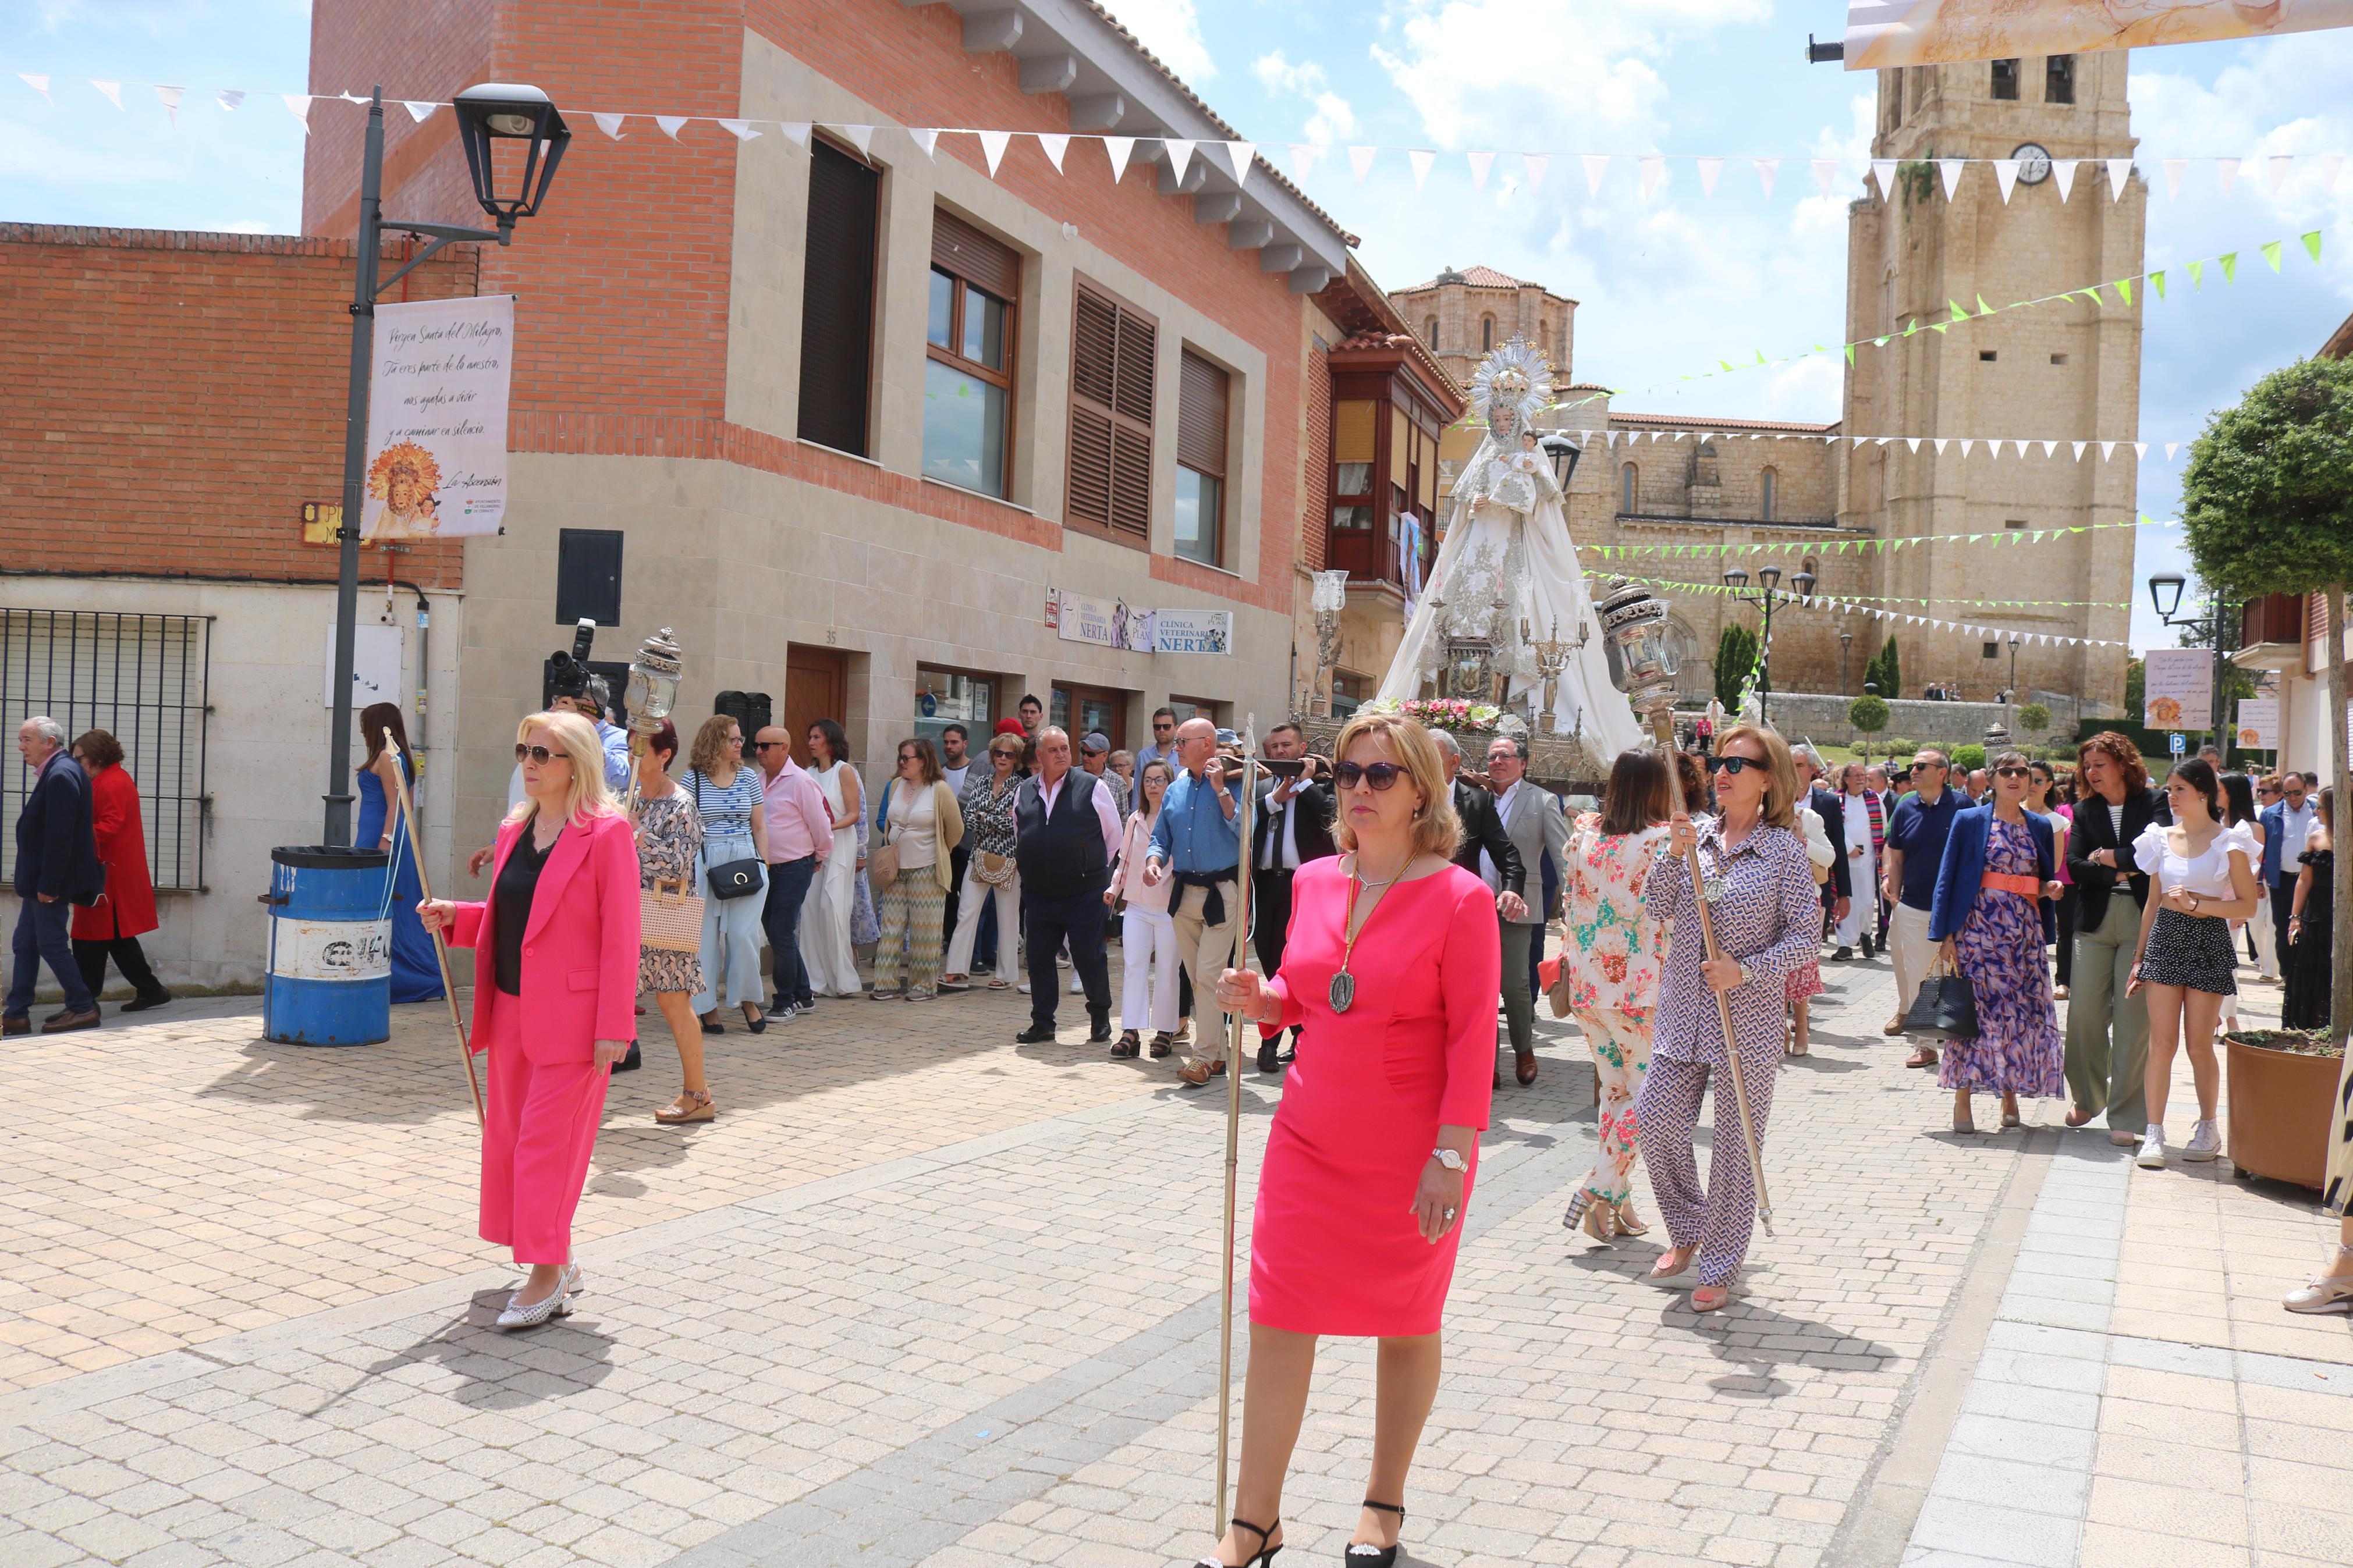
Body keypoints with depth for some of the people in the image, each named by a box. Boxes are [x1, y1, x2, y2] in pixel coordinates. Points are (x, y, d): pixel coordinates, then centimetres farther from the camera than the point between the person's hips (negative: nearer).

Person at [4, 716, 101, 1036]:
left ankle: (83, 1009, 6)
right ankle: (15, 1015, 16)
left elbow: (60, 836, -24)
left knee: (52, 945, -3)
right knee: (24, 945, 12)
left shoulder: (60, 775, -19)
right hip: (39, 879, 10)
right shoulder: (55, 772, 13)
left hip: (50, 880, -10)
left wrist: (48, 885, -23)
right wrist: (38, 883, 18)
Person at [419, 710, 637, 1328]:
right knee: (508, 1136, 13)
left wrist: (613, 1026, -17)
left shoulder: (606, 834, -11)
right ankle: (557, 1264, 26)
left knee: (545, 1141, -6)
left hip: (571, 1017, -8)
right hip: (513, 1011, 8)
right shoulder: (514, 831, 11)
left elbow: (620, 936, -14)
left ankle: (547, 1277, 3)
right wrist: (454, 917, 2)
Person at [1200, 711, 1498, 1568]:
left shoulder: (1459, 897, -12)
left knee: (1406, 1327, 14)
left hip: (1410, 1155, -4)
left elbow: (1473, 1038, -13)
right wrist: (1259, 1000, -6)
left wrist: (1451, 1154, -18)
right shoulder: (1313, 882, 3)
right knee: (1278, 1325, 4)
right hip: (1309, 1140, 4)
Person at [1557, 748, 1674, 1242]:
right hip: (1641, 987, -6)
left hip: (1588, 982, 6)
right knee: (1650, 1094, 5)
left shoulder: (1584, 837, 5)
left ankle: (1617, 1204, 17)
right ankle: (1600, 1191, -1)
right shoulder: (1664, 841, -10)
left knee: (1615, 1090, 15)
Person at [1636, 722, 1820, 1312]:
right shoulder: (1697, 833, 6)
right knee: (1657, 1119, 3)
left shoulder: (1783, 848, -6)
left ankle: (1719, 1268, 18)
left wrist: (1746, 969, -18)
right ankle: (1688, 1231, 28)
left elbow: (1807, 937, -6)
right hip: (1682, 1011, 4)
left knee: (1736, 1141, 3)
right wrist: (1676, 855, -12)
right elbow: (1658, 909, 2)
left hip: (1749, 1015, -4)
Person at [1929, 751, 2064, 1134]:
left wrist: (2051, 888, -3)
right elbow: (1948, 879, -1)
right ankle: (1962, 1099, 1)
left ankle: (2010, 1095, 15)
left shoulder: (2041, 827, 13)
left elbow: (2047, 880, 22)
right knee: (1974, 1009, -5)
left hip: (2026, 934, 4)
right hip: (1980, 928, -4)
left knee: (2025, 1012, 2)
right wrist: (1945, 934, -8)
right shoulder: (1970, 821, 1)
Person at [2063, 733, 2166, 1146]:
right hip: (2095, 921, 3)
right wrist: (2119, 874, -10)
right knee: (2085, 1012, 1)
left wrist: (2110, 858, -6)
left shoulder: (2152, 804, 1)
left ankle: (2126, 1115, 3)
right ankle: (2087, 1100, 20)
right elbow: (2074, 865, 1)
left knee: (2133, 1016, -3)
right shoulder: (2085, 810, 11)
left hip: (2142, 920, -3)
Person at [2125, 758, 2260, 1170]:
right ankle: (2154, 1133, -2)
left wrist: (2196, 904, -15)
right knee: (2161, 1041, -3)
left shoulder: (2229, 842, -2)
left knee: (2199, 1044, 1)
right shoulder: (2163, 838, 10)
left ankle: (2208, 1128, 20)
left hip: (2208, 940, -3)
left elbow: (2247, 905, -4)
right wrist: (2140, 957, 14)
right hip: (2165, 938, 3)